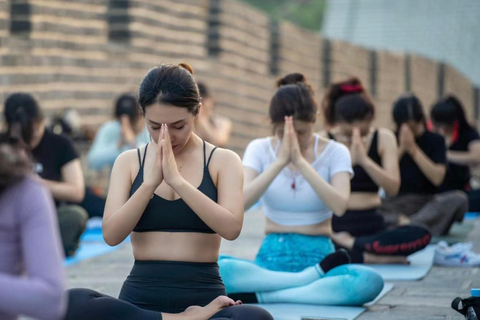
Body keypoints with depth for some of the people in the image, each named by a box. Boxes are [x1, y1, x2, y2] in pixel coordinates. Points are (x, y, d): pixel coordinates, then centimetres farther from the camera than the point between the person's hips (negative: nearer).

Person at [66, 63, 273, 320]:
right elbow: (111, 235, -3)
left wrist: (176, 179, -19)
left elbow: (231, 227, -12)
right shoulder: (129, 162, 9)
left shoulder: (223, 161, 5)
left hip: (202, 297, -2)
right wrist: (151, 182, -15)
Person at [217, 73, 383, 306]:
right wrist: (279, 161, -22)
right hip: (272, 257, 0)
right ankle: (310, 278, -20)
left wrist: (300, 161, -23)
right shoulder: (259, 149, 3)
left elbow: (339, 206, -17)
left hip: (318, 257, 0)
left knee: (370, 281, -35)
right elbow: (240, 203, -14)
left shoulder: (335, 152, 1)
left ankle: (262, 296, -25)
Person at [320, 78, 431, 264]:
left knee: (421, 235, -28)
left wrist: (364, 159, -17)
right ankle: (372, 258, -27)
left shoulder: (383, 138, 5)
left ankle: (349, 244, -23)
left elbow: (392, 188, -5)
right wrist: (349, 159, -20)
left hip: (370, 226, 3)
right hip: (333, 225, -3)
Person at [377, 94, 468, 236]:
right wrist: (401, 148, -12)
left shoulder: (435, 140, 5)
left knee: (459, 198, -31)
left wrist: (413, 149, -12)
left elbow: (437, 178, -9)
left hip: (427, 202, 1)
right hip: (396, 204, -1)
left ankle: (407, 225, -35)